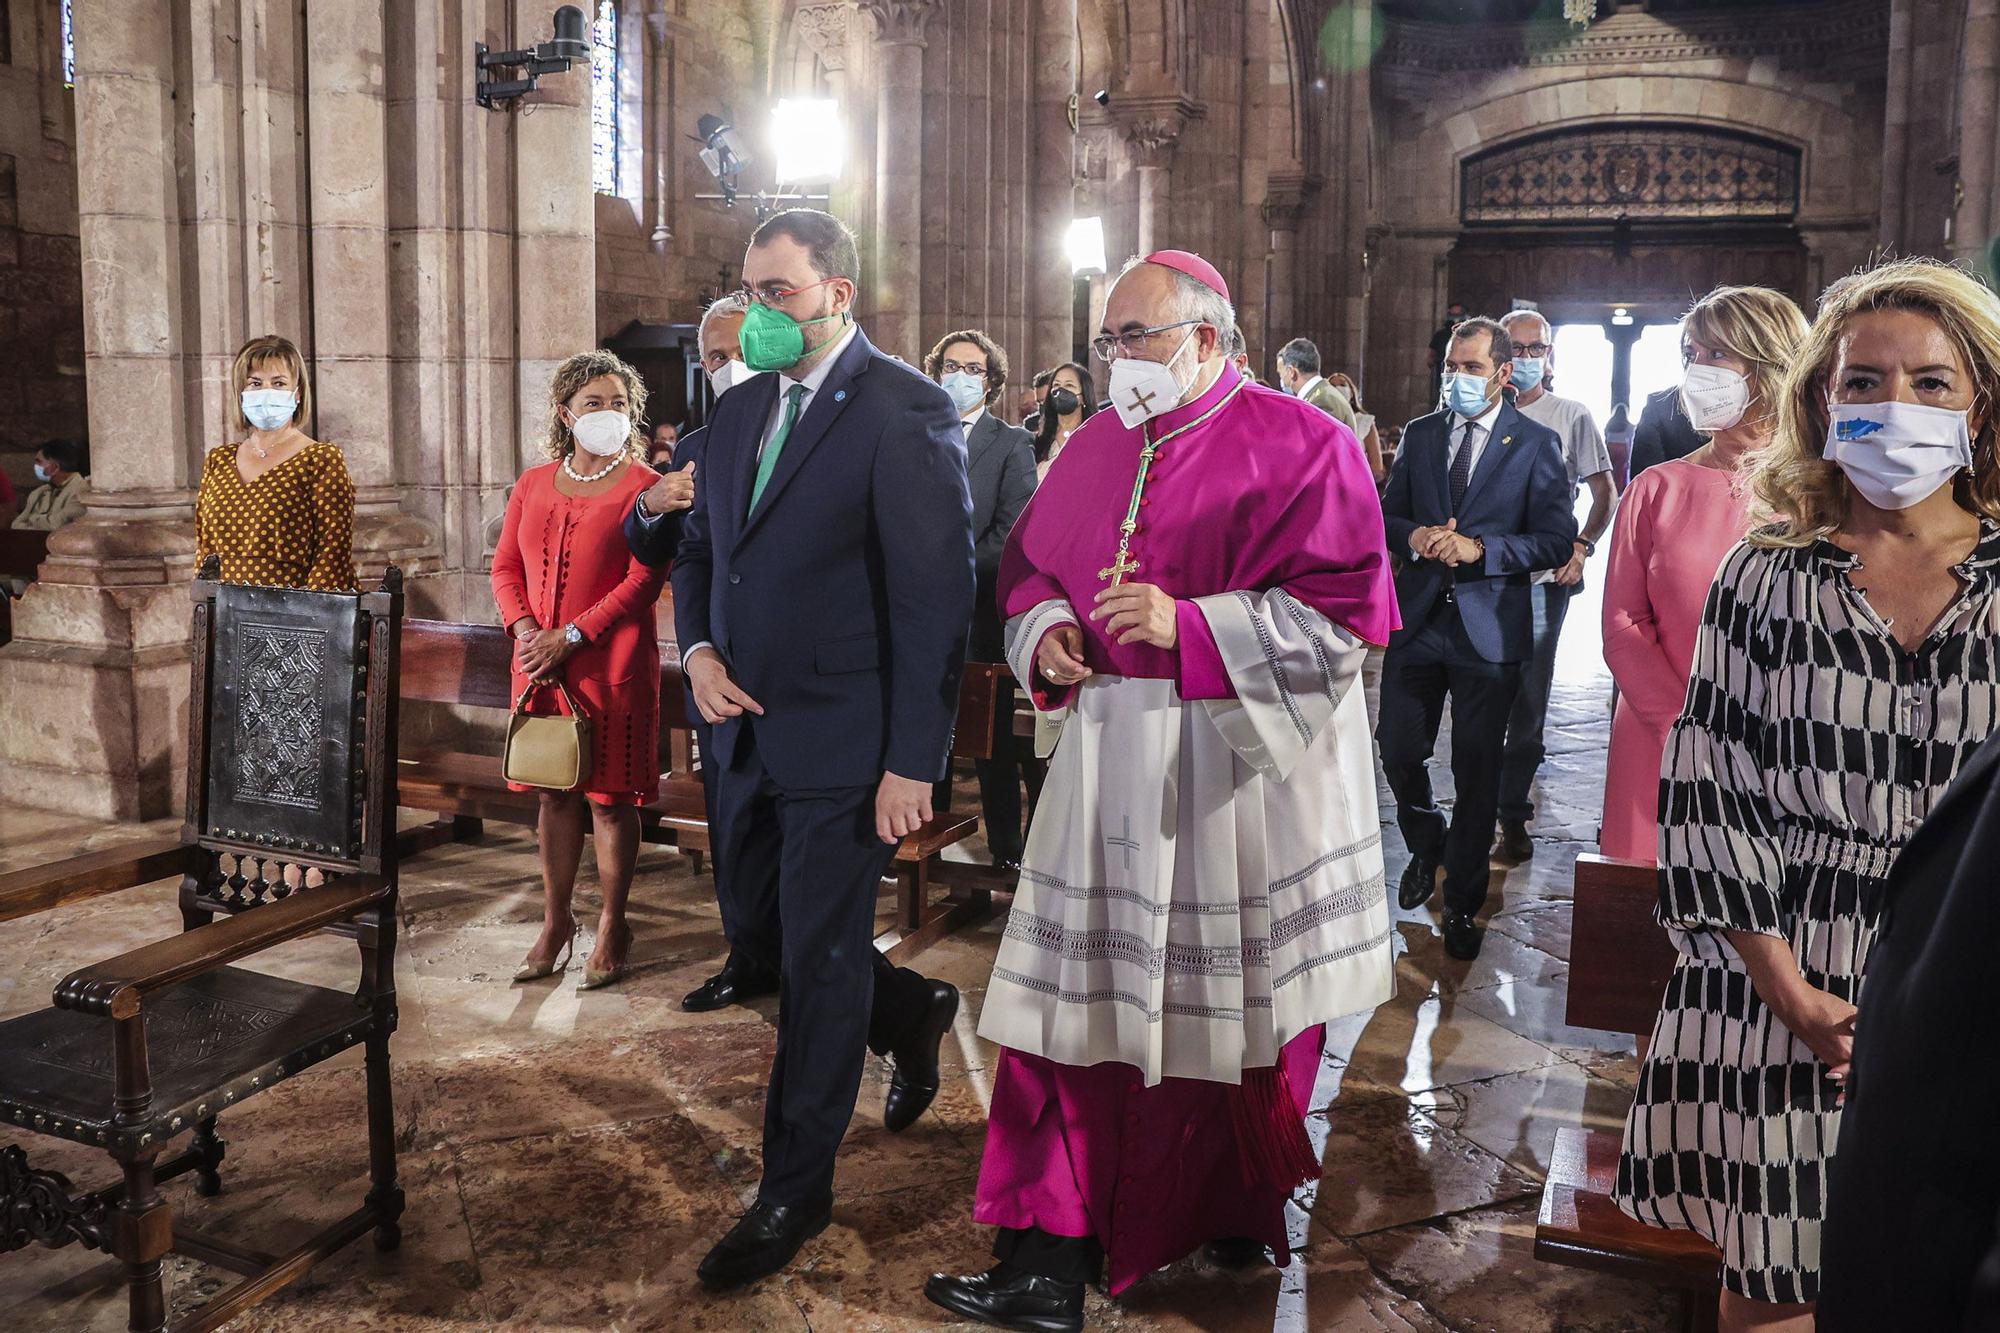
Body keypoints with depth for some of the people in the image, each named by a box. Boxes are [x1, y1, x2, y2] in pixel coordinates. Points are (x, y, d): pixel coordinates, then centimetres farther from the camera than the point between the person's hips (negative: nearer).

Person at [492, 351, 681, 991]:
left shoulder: (645, 487, -3)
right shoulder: (534, 484, 13)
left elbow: (645, 580, -11)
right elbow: (505, 566, 13)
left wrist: (570, 636, -15)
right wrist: (524, 628, -6)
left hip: (612, 667, -4)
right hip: (539, 664, 5)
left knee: (609, 798, 1)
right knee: (554, 794, 10)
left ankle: (612, 926, 15)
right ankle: (555, 923, 22)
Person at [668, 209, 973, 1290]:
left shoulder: (905, 412, -13)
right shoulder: (740, 410, 11)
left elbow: (937, 595, -16)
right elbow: (700, 546, 20)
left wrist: (913, 762, -19)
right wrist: (698, 650, -1)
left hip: (845, 745, -7)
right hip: (747, 730, 8)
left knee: (819, 964, 3)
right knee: (762, 937, 17)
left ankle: (795, 1191, 20)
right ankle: (914, 1013, 44)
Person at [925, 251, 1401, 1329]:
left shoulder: (1298, 446, -6)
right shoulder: (1095, 448, 11)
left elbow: (1348, 604, -14)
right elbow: (1028, 563, 19)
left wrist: (1190, 624, -22)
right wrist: (1044, 630, -3)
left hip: (1244, 772, -4)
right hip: (1113, 765, 5)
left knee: (1234, 1006, 8)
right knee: (1085, 997, 4)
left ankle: (1242, 1203, 34)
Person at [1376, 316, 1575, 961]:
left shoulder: (1536, 443, -3)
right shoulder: (1420, 434, 8)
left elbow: (1557, 539, -8)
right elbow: (1388, 512, 13)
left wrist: (1479, 549, -20)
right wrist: (1414, 537, -10)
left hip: (1489, 626, -3)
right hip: (1418, 618, 3)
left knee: (1477, 773, 6)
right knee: (1398, 751, 6)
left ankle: (1462, 903, 22)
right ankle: (1426, 846, 38)